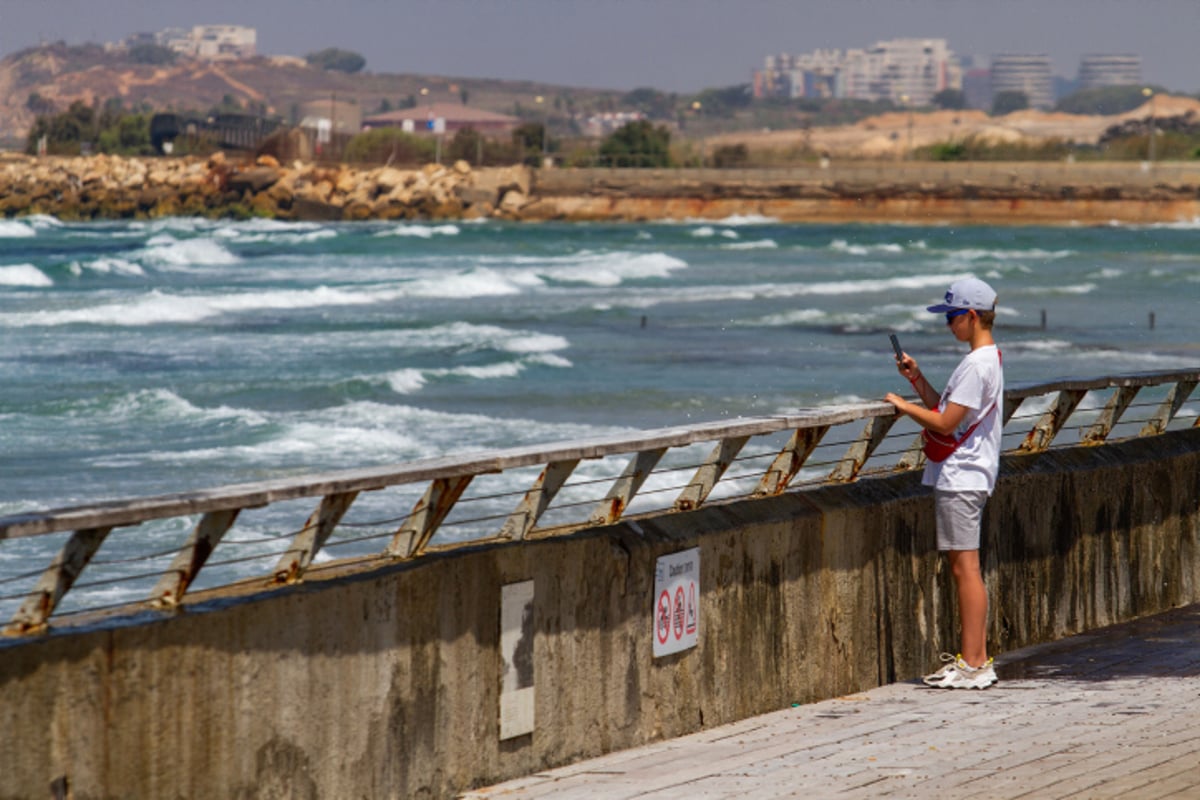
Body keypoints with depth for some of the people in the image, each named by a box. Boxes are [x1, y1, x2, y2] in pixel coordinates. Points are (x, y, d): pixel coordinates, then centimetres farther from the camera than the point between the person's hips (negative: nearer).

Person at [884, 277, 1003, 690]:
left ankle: (972, 665, -8)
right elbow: (946, 411, 20)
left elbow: (945, 423, -19)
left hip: (961, 477, -11)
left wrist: (903, 406, -6)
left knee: (965, 566, -9)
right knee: (964, 567, 13)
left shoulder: (976, 365, -17)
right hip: (965, 475, 11)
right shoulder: (989, 359, 15)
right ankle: (976, 658, 17)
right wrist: (917, 380, 13)